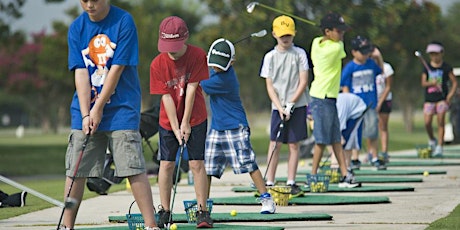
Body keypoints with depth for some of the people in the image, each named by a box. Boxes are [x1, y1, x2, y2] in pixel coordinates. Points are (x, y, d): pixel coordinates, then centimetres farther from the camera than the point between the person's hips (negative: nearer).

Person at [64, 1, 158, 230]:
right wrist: (85, 114, -10)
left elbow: (117, 69, -10)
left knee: (134, 169, -9)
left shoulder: (124, 21, -8)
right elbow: (80, 73, -1)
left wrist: (98, 108, -11)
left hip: (121, 108, -4)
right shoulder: (76, 28, 3)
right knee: (75, 170, 2)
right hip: (85, 110, 4)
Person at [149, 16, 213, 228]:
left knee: (197, 163, -4)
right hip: (168, 121, 1)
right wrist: (175, 128, -15)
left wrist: (186, 123, -13)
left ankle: (202, 211, 0)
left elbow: (191, 89, -14)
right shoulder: (158, 64, -12)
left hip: (195, 119, -1)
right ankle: (164, 211, 7)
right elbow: (166, 96, -12)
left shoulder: (198, 56, -14)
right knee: (166, 164, -1)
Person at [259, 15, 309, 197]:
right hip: (278, 107, 1)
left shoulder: (299, 54, 1)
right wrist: (280, 107, -10)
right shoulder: (270, 57, 5)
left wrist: (291, 104, -9)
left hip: (297, 106, -1)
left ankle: (291, 184, 6)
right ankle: (269, 183, -4)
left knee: (293, 144, 1)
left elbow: (303, 82, -2)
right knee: (275, 144, -4)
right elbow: (269, 86, 2)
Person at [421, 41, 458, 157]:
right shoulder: (427, 68, 8)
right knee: (427, 122, -7)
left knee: (441, 122, -9)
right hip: (429, 99, 2)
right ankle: (432, 140, 22)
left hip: (442, 98, -2)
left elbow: (454, 82, 4)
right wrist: (431, 83, -21)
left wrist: (449, 96, -7)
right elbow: (423, 83, 1)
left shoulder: (446, 67, 1)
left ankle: (439, 147, -8)